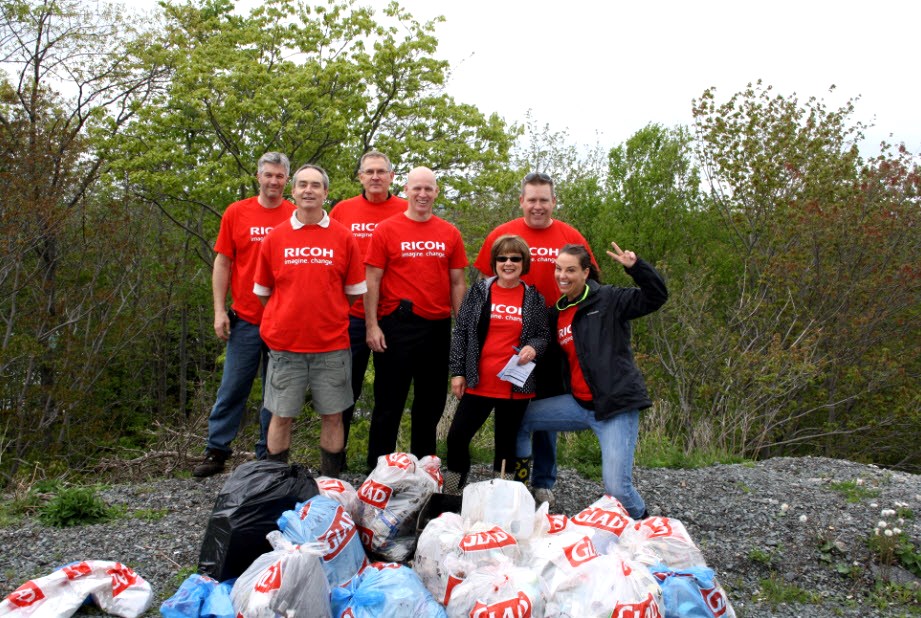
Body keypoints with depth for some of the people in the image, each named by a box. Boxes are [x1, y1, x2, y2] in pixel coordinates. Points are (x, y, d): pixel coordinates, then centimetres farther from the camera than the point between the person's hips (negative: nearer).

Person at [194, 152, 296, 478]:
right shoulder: (236, 213, 3)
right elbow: (222, 264, 5)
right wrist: (219, 311, -1)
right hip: (245, 319, 0)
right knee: (233, 387, 6)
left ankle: (269, 455, 21)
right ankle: (216, 451, 19)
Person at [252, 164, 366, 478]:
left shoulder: (344, 237, 2)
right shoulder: (275, 238, 4)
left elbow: (353, 291, 8)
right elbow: (263, 291, 13)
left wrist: (329, 316, 9)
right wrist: (284, 319, 11)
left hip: (332, 345, 0)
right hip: (284, 344, 1)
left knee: (332, 416, 7)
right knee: (281, 416, 7)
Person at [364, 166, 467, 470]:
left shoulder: (450, 233, 7)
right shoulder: (386, 229, -2)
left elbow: (457, 282, 10)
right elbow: (372, 280, -3)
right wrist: (372, 325, -9)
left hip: (438, 327, 4)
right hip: (396, 326, -3)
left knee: (432, 400, 14)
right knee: (390, 400, 5)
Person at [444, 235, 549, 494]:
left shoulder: (535, 299, 3)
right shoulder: (478, 292, 2)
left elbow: (543, 335, 11)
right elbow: (460, 333, 3)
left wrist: (533, 347, -12)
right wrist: (458, 372, -1)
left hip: (517, 387, 0)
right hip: (478, 383, 0)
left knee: (506, 443, 11)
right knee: (457, 436, -1)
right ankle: (452, 490, 20)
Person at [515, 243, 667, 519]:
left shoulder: (608, 299, -6)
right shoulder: (557, 312, 13)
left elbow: (656, 297, -15)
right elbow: (552, 353, 23)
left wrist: (636, 267, -28)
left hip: (616, 406, -7)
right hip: (578, 403, 7)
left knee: (617, 488, -14)